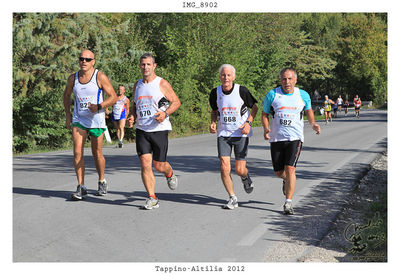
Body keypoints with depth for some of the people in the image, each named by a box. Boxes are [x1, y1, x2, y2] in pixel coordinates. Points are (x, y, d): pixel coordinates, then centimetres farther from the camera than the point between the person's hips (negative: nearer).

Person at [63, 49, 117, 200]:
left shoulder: (100, 77, -7)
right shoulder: (73, 78, 4)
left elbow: (113, 96, -7)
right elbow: (67, 95, 22)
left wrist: (99, 106, -21)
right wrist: (67, 114, 15)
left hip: (96, 120, -3)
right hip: (78, 120, 3)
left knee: (97, 154, 6)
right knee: (77, 152, -9)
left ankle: (102, 182, 29)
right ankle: (81, 187, -3)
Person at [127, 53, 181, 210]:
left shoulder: (162, 84, -3)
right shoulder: (137, 85, 12)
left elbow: (176, 102, -2)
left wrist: (165, 113, -20)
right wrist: (132, 117, 4)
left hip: (159, 129, -4)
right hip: (141, 130, 4)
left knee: (159, 165, 2)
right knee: (145, 163, -9)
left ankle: (170, 174, 39)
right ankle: (152, 198, -1)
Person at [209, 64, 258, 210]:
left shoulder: (242, 90, -10)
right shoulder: (215, 93, -1)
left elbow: (254, 107, 4)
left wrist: (248, 123, -10)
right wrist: (213, 122, -2)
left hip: (241, 134, -2)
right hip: (223, 134, 2)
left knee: (240, 170, -2)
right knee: (224, 167, -10)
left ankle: (245, 178, 37)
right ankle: (232, 198, 6)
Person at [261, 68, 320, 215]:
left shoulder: (303, 95, 3)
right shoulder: (272, 95, -2)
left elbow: (309, 110, 21)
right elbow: (264, 114, 8)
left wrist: (313, 124, 3)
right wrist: (266, 128, -11)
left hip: (295, 138, -1)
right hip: (276, 138, 1)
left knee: (290, 169, -16)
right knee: (278, 172, 9)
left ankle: (288, 203, -8)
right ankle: (287, 180, 46)